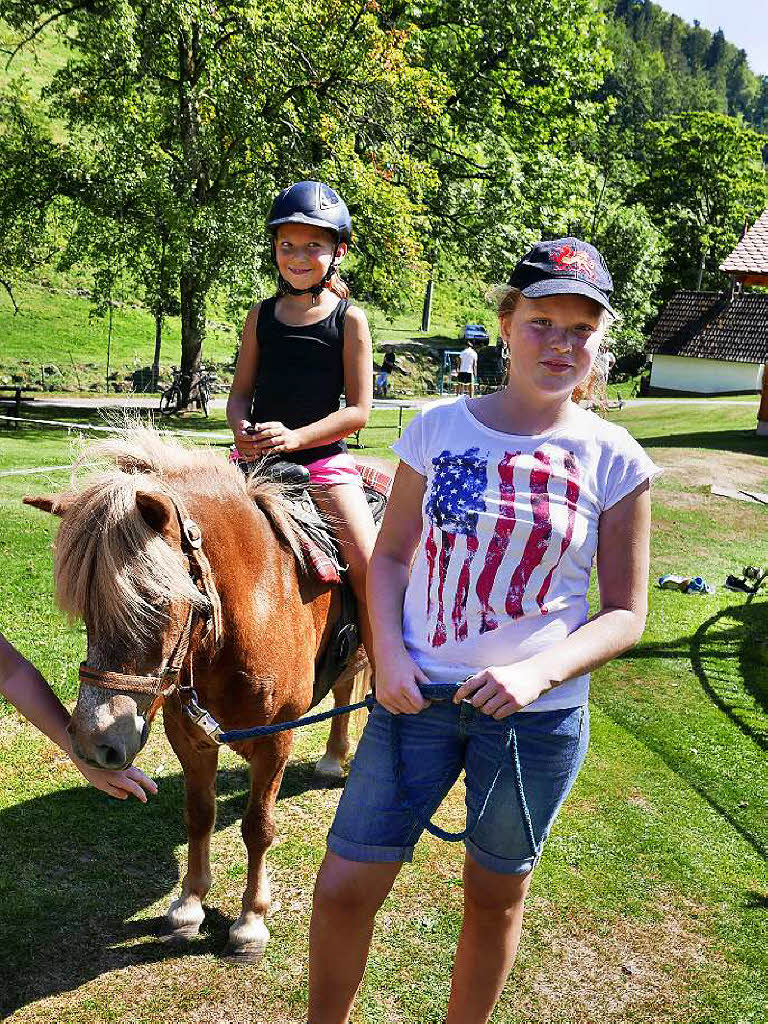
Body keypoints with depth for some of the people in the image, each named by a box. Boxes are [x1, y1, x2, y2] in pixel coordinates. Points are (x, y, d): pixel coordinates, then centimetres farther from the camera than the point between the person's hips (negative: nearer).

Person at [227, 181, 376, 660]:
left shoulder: (350, 319, -1)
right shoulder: (262, 316, 9)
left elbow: (359, 409, -7)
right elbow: (240, 391, 10)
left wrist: (295, 437, -19)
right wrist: (242, 430, -13)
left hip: (323, 457, -3)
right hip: (257, 457, 4)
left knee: (369, 568, -15)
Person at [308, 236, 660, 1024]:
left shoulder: (615, 460, -6)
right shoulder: (438, 428, -2)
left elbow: (625, 612, -4)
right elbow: (391, 555, 4)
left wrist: (540, 673, -20)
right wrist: (389, 654, -12)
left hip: (539, 715, 0)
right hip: (416, 693, 1)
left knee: (496, 896, 18)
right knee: (345, 886, 5)